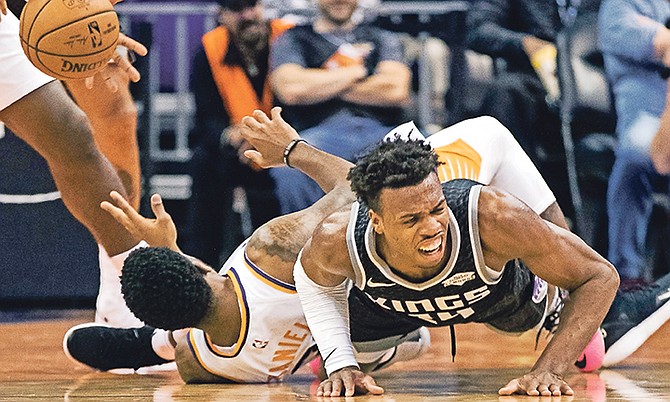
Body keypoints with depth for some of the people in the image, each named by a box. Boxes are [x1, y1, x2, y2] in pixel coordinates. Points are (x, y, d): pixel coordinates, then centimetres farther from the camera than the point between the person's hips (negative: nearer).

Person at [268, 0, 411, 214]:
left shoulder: (383, 39, 27)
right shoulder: (292, 40, 22)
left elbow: (397, 90, 7)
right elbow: (291, 90, 0)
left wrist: (321, 86, 8)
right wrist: (356, 72, 9)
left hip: (380, 132, 1)